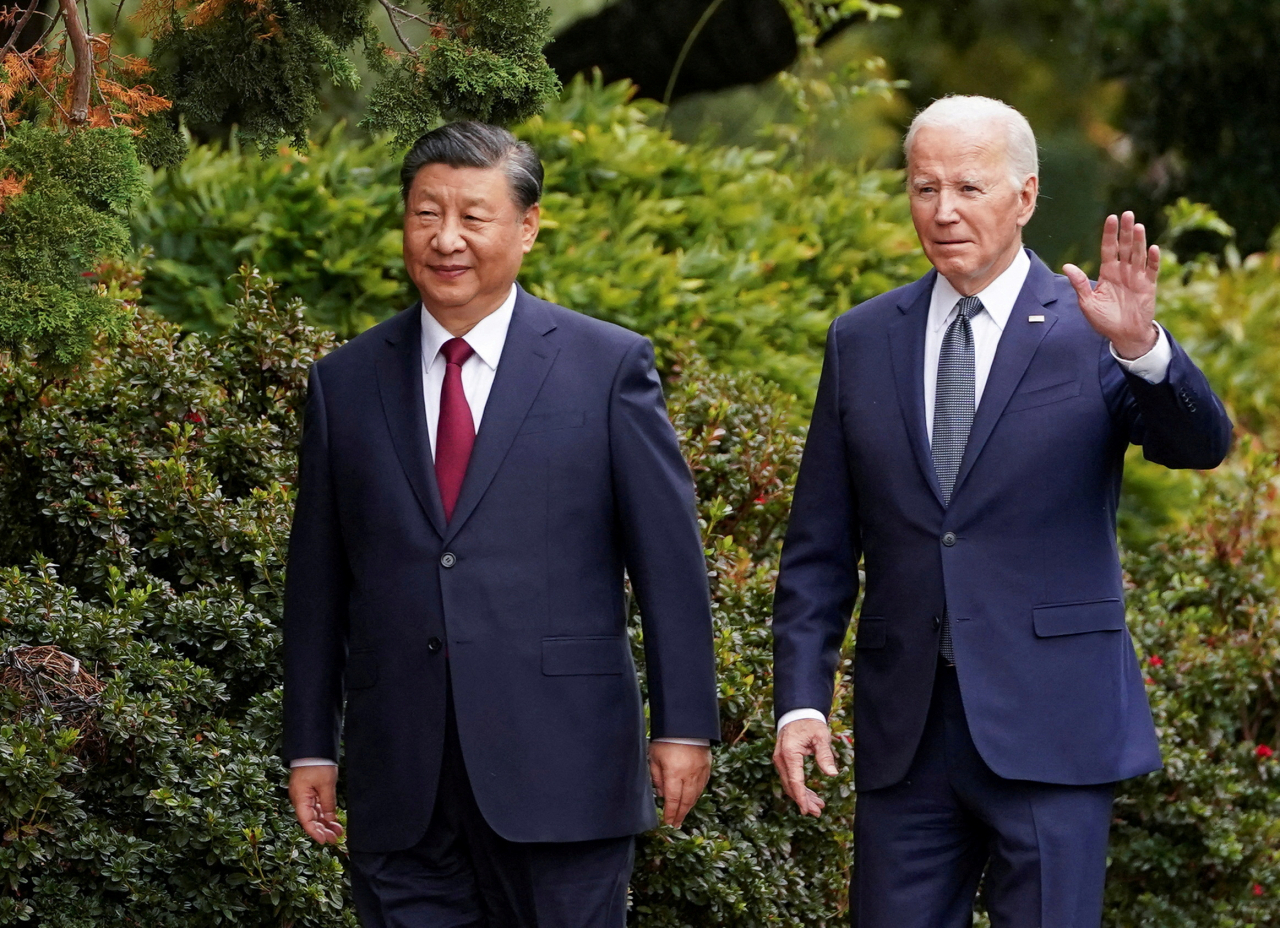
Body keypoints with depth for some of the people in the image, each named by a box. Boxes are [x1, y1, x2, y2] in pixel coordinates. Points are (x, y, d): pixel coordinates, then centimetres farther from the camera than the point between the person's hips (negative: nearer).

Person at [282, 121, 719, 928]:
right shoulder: (346, 383, 10)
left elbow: (670, 560, 1)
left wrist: (685, 726, -4)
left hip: (560, 769, -2)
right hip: (400, 786, 3)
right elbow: (318, 579, 12)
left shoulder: (609, 367, 2)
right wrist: (310, 745, 10)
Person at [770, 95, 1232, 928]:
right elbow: (819, 547, 9)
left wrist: (1142, 347, -36)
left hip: (1050, 729, -3)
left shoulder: (1091, 331, -1)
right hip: (905, 734, 3)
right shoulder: (862, 342, 9)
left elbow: (1201, 444, -17)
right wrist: (802, 699, 0)